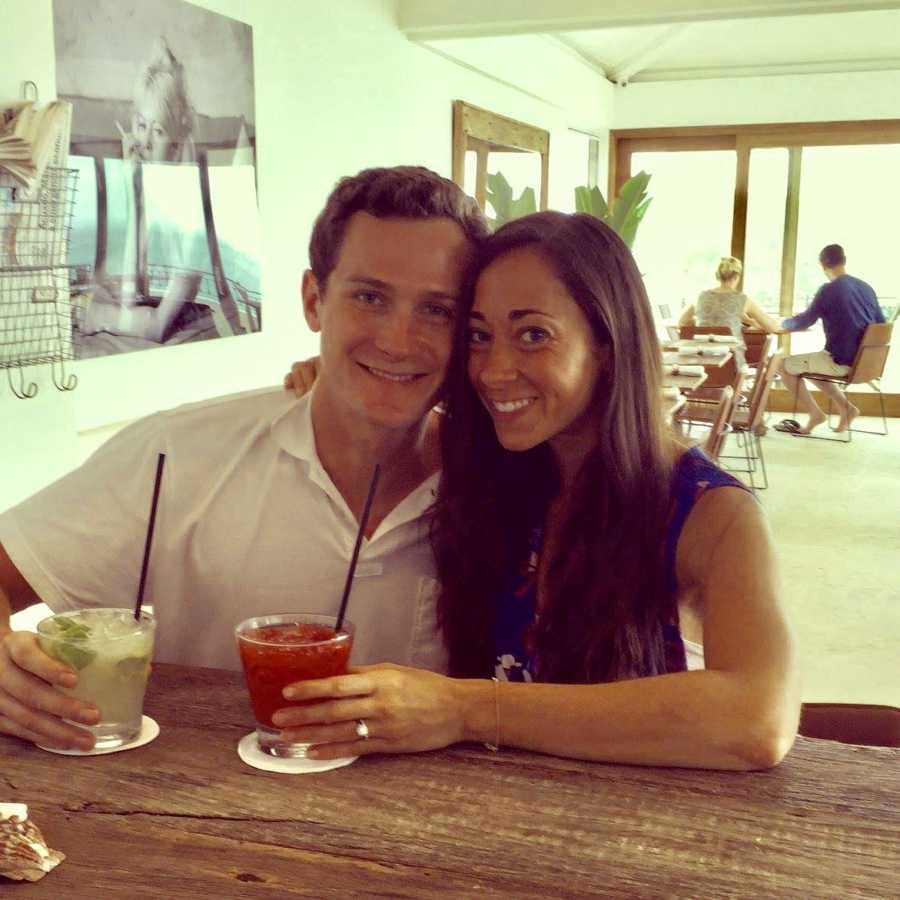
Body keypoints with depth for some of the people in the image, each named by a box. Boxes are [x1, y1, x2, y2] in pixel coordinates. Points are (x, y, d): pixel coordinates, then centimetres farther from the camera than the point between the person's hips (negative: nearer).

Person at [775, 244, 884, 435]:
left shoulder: (829, 290, -13)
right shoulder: (866, 287, 8)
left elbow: (804, 322, -7)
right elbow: (881, 324, 15)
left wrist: (783, 323, 13)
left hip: (841, 361, -7)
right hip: (865, 361, 7)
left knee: (785, 365, 9)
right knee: (810, 363, 30)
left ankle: (815, 413, 9)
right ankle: (845, 407, 16)